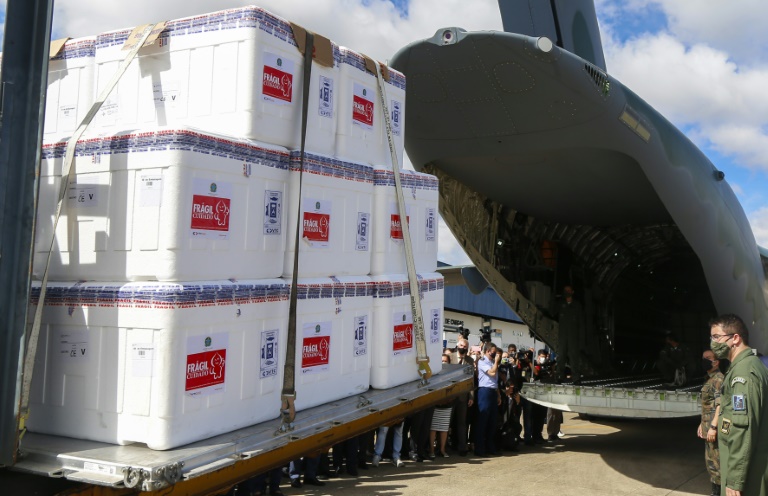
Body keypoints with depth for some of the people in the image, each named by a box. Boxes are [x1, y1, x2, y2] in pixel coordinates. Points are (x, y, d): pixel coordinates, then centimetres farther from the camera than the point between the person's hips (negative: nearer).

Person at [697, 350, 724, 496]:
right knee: (710, 461, 15)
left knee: (715, 462, -5)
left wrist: (713, 426, -24)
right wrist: (702, 424, 23)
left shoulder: (719, 379, -14)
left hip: (714, 428, -10)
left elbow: (720, 405, -21)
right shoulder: (709, 379, 16)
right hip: (708, 427, 10)